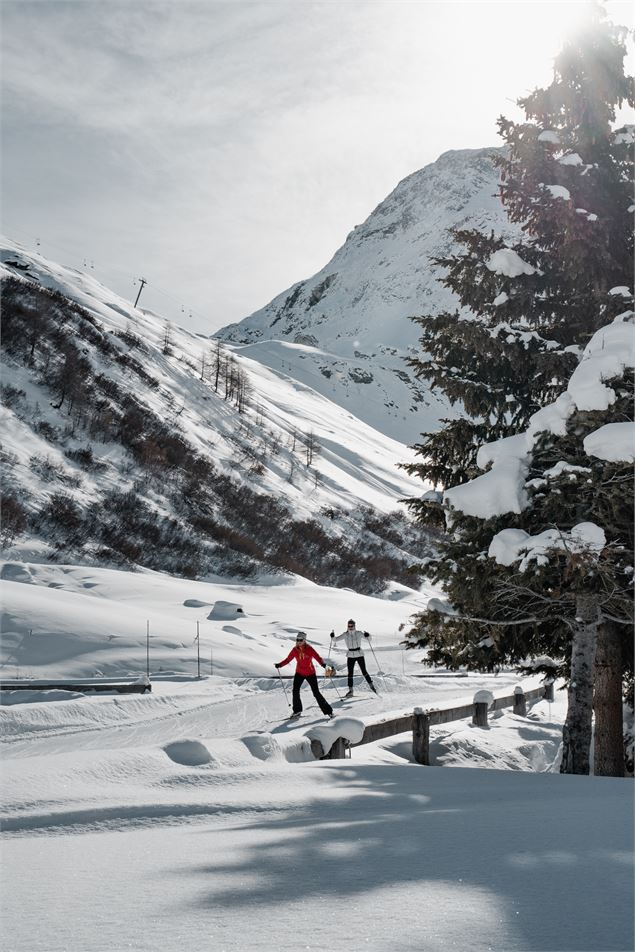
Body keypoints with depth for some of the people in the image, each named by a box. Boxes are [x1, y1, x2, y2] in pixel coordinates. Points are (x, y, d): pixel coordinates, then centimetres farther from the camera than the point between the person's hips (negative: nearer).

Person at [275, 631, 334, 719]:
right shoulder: (295, 650, -4)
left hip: (310, 673, -4)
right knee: (295, 691, -8)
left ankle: (328, 710, 4)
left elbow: (317, 657, -23)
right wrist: (280, 665, -13)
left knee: (316, 693, -5)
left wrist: (323, 663, -43)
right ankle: (297, 711, 10)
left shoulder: (309, 649, -15)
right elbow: (288, 659, 1)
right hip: (299, 673, 4)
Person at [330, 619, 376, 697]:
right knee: (350, 673, 1)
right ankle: (350, 691, 6)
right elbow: (336, 639, -2)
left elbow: (368, 637, -6)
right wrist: (333, 636, -23)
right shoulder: (345, 634, -1)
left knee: (364, 671, 0)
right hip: (350, 655, 2)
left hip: (359, 654, -2)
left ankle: (371, 685, 16)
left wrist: (367, 635, -29)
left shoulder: (358, 633, -5)